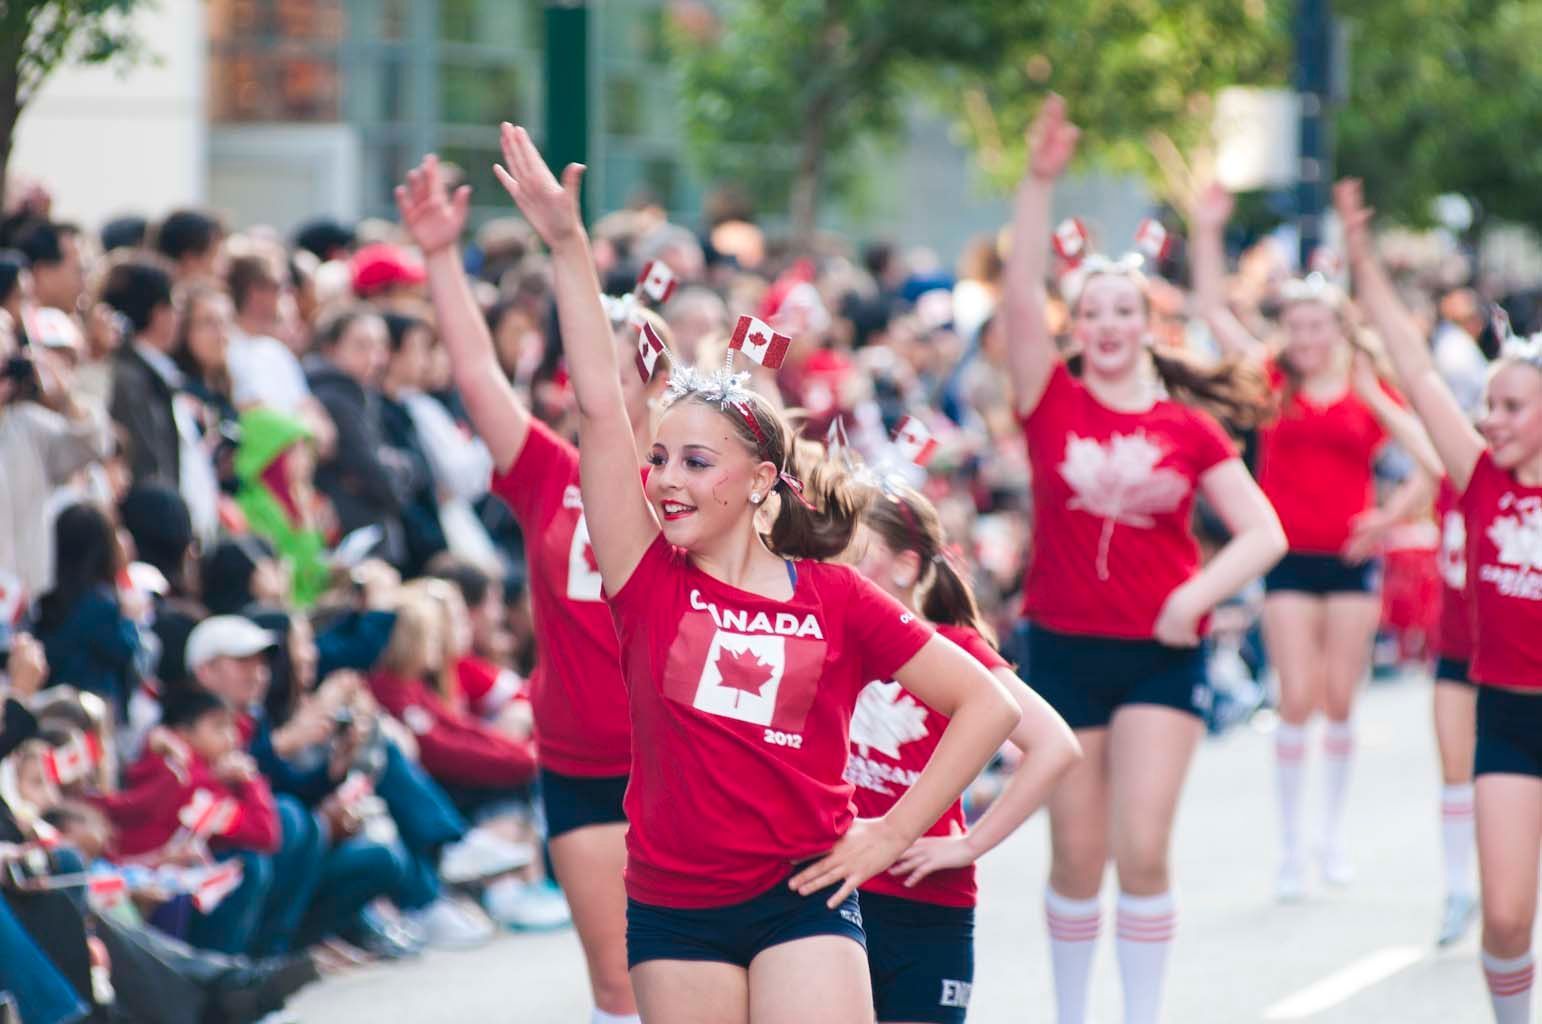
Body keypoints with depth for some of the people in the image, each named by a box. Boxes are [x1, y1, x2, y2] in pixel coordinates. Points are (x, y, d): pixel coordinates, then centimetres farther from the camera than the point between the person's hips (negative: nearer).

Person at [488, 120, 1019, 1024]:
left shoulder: (838, 600, -1)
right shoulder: (651, 580, 2)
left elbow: (989, 705, 4)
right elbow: (602, 406, -6)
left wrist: (897, 830, -1)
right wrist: (569, 248, -12)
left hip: (802, 898, -2)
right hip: (674, 907, 2)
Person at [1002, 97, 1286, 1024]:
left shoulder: (1191, 428, 0)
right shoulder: (1054, 404, 0)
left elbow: (1264, 534, -1)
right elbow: (1021, 294, -14)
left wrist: (1199, 595, -17)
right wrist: (1041, 181, -22)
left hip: (1161, 653, -1)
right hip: (1065, 645, 1)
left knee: (1143, 848, -9)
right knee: (1078, 854, 8)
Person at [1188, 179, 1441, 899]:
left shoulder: (1371, 395, 2)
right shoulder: (1274, 382, 3)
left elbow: (1435, 463, 2)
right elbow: (1212, 308, 2)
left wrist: (1392, 515, -9)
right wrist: (1207, 233, -3)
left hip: (1351, 557, 0)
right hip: (1290, 560, 0)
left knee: (1339, 702, 6)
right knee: (1297, 700, -4)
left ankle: (1333, 832, 21)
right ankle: (1291, 845, 4)